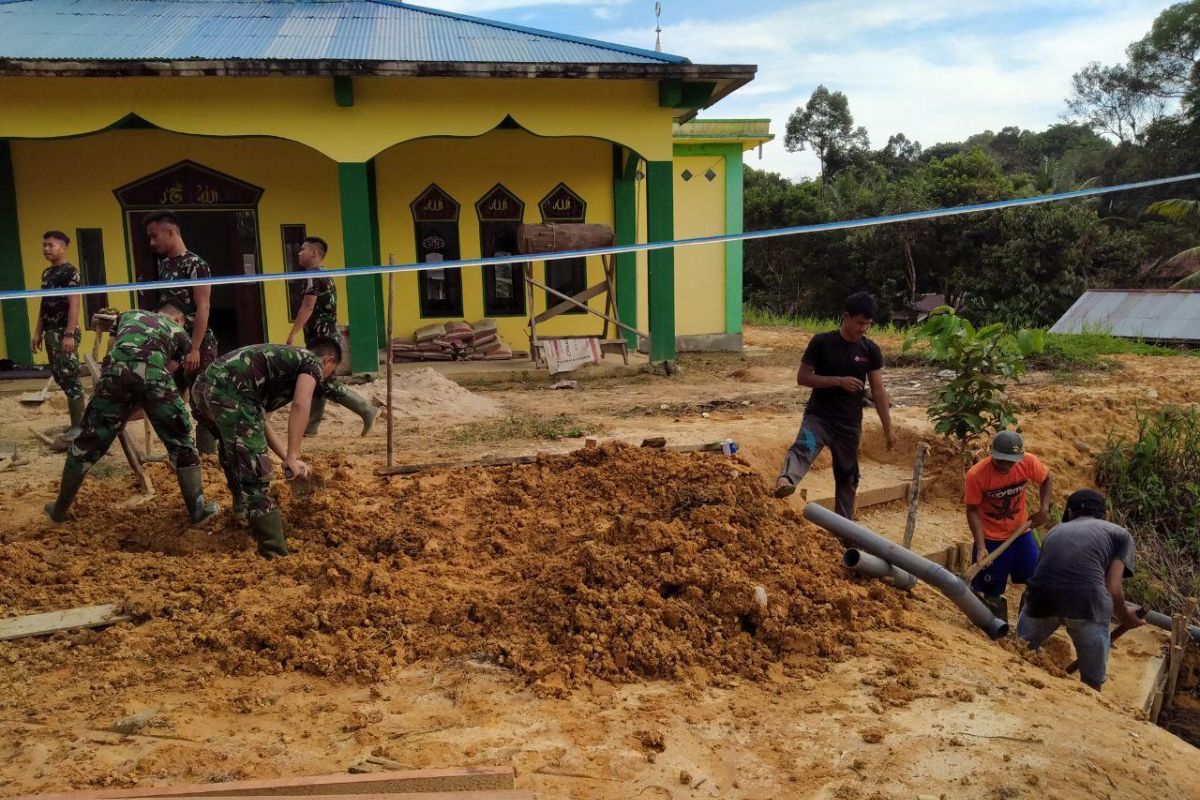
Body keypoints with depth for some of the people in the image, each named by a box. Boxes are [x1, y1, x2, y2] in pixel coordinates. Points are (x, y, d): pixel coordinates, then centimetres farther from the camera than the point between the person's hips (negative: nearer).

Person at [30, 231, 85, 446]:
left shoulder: (70, 271, -8)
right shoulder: (46, 273, 17)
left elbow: (74, 304, -15)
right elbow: (44, 306, 20)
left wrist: (69, 334, -22)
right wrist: (38, 333, 17)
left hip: (64, 331, -9)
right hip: (50, 332, 9)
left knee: (70, 379, -8)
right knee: (60, 378, 10)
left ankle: (78, 427, -5)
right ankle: (78, 422, 17)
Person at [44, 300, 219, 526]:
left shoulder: (129, 315, 37)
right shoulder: (180, 334, 29)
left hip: (116, 371, 2)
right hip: (153, 376, -2)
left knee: (87, 443, 17)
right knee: (181, 445, 15)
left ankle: (59, 510, 31)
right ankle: (198, 511, 17)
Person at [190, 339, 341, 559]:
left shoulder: (284, 359, 35)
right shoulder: (313, 362, 12)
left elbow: (257, 419, 34)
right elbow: (301, 404, -11)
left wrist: (286, 456, 33)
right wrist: (293, 457, -12)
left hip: (202, 387, 9)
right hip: (228, 391, -9)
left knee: (234, 453, 33)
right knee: (254, 471, -7)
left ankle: (242, 509, 52)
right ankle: (275, 551, -6)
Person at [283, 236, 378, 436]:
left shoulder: (312, 276, -12)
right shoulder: (326, 276, 17)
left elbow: (308, 307, -21)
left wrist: (292, 334, -21)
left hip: (321, 339, -10)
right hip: (327, 337, 10)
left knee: (327, 385, -8)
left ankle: (367, 410, -7)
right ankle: (310, 427, 16)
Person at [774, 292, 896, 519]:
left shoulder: (870, 350, 2)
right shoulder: (822, 342, -8)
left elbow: (878, 390, 4)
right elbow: (802, 377, -8)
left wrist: (888, 427, 2)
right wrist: (839, 381, -18)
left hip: (850, 424, 4)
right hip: (818, 416, -4)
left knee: (847, 477, 13)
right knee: (804, 447, -34)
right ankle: (785, 481, -61)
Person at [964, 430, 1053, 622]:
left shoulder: (1029, 462, -18)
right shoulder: (976, 475, -26)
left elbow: (1046, 480, 5)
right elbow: (972, 511, -17)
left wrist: (1044, 507, -10)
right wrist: (981, 547, -24)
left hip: (1022, 532, 3)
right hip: (991, 539, -3)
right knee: (991, 592, 3)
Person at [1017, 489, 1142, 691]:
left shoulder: (1055, 531, 32)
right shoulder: (1120, 533, 22)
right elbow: (1112, 589, 10)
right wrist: (1125, 619, 28)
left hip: (1042, 598, 3)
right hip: (1085, 601, -2)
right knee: (1092, 685, 19)